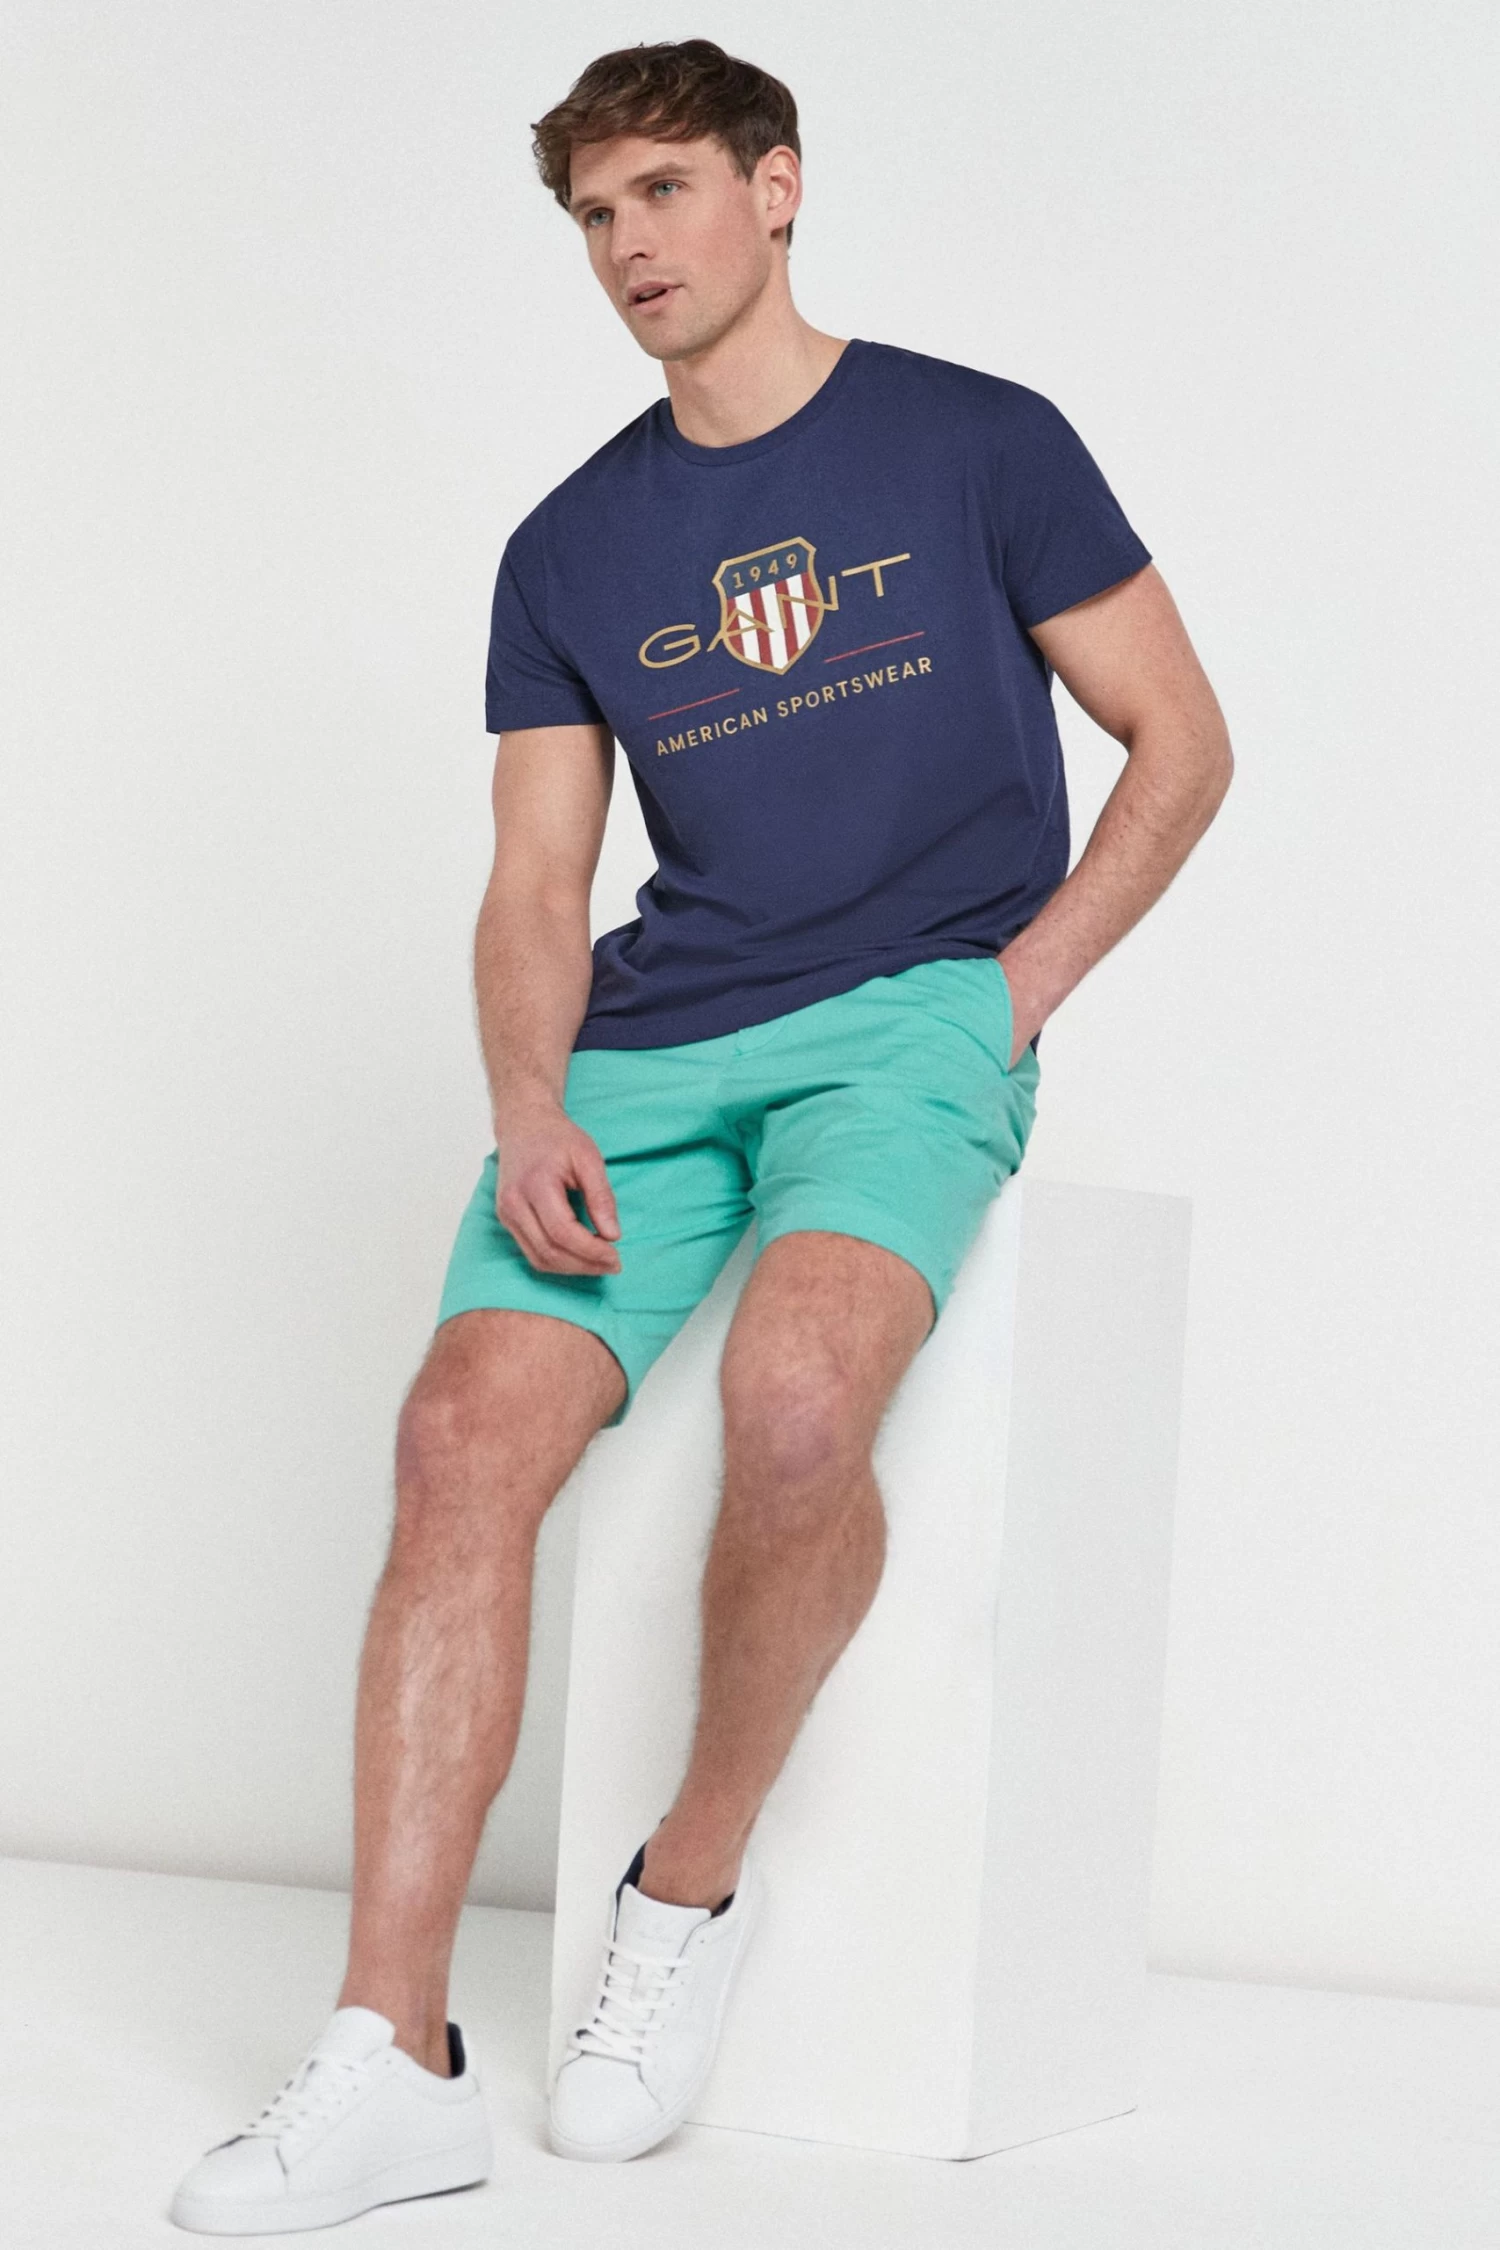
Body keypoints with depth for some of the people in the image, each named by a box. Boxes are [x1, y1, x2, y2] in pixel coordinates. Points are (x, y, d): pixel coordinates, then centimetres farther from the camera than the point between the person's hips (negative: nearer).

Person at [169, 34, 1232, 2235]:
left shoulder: (979, 445, 5)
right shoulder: (571, 549, 15)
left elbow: (1180, 744, 6)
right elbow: (536, 893, 11)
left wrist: (1009, 995, -5)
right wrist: (530, 1109, -9)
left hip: (913, 1008, -4)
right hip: (655, 1039, 4)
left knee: (796, 1392, -34)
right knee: (467, 1429, -20)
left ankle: (692, 1887, -9)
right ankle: (393, 2057, -18)